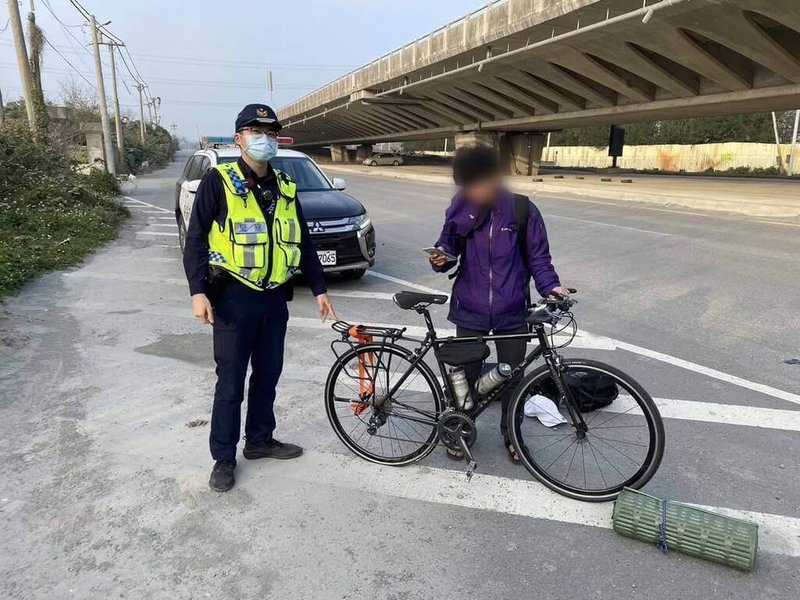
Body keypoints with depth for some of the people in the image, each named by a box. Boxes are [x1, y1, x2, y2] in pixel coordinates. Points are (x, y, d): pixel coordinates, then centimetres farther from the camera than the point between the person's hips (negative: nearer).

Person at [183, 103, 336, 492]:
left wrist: (319, 289, 12)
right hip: (233, 298, -5)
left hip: (275, 298, 5)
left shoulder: (285, 188, 10)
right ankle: (223, 457, 18)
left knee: (268, 374, 15)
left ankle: (260, 440, 32)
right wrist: (198, 291, -18)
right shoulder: (218, 182, -5)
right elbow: (196, 239, -8)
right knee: (231, 380, 3)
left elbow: (304, 242, 15)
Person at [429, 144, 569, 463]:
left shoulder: (523, 210, -9)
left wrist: (551, 286, -19)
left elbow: (538, 257, -2)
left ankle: (510, 434, 34)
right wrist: (441, 259, -17)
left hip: (512, 313, -1)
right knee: (466, 374, 10)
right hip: (470, 310, 1)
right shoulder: (460, 210, -4)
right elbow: (448, 247, 6)